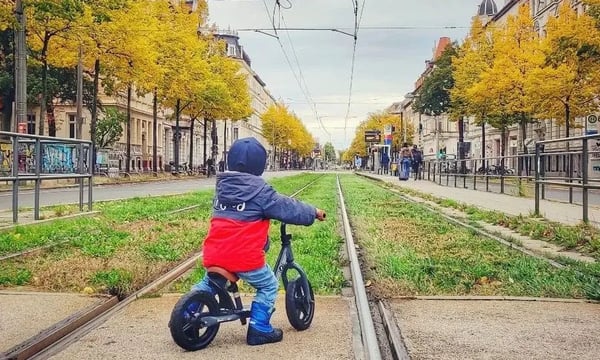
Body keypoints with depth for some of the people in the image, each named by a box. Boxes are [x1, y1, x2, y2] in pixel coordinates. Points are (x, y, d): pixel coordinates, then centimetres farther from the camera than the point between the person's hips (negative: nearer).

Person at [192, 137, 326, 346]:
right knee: (268, 286, 15)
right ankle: (259, 330, 14)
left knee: (210, 282, 32)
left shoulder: (222, 185, 12)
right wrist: (314, 213, 10)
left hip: (213, 256, 6)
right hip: (244, 257, -6)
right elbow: (287, 208, -5)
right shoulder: (259, 190, -9)